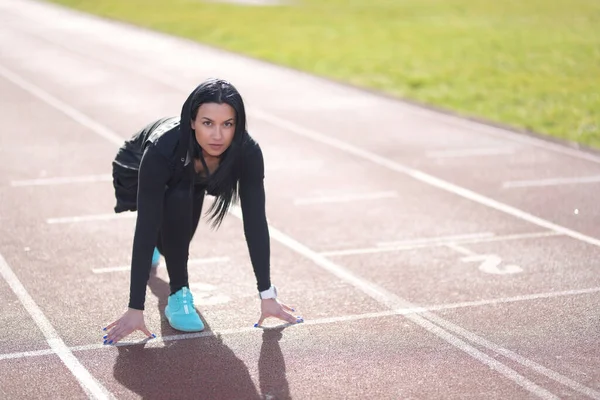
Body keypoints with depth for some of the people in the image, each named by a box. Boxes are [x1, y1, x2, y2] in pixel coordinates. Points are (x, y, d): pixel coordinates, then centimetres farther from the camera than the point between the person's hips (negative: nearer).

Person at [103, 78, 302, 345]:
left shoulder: (247, 152, -38)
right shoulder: (162, 149, -46)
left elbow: (255, 222, -32)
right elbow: (145, 227, -45)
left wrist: (267, 295, -30)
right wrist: (135, 309, -46)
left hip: (194, 178, 3)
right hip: (140, 166, -3)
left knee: (179, 239, 22)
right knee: (178, 199, -35)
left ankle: (160, 246, 60)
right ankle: (179, 295, -17)